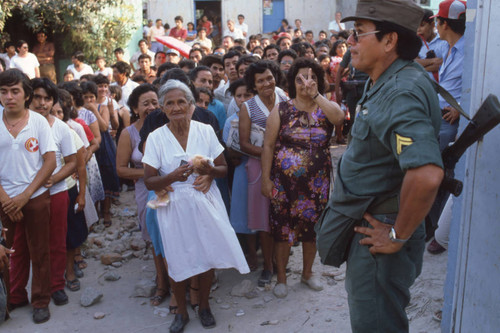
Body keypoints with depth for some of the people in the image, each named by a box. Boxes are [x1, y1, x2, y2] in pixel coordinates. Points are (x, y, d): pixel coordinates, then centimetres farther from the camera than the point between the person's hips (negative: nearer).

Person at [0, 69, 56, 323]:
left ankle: (41, 301, 22)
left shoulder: (38, 121, -4)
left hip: (36, 197, -1)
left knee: (39, 252, 7)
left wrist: (25, 195, -10)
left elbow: (50, 162, -5)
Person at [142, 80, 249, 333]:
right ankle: (181, 311, 32)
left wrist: (210, 172, -19)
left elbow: (224, 168, 3)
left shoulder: (205, 131, -3)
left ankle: (204, 306, 34)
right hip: (174, 207, -1)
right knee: (178, 261, 8)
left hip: (205, 204, 1)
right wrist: (173, 176, -26)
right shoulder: (156, 138, -6)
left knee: (207, 256, 10)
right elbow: (149, 181, -7)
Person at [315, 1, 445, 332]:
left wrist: (399, 235, -26)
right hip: (370, 225, 10)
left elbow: (427, 174, -39)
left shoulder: (401, 93, -26)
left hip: (380, 232, -10)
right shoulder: (387, 82, 6)